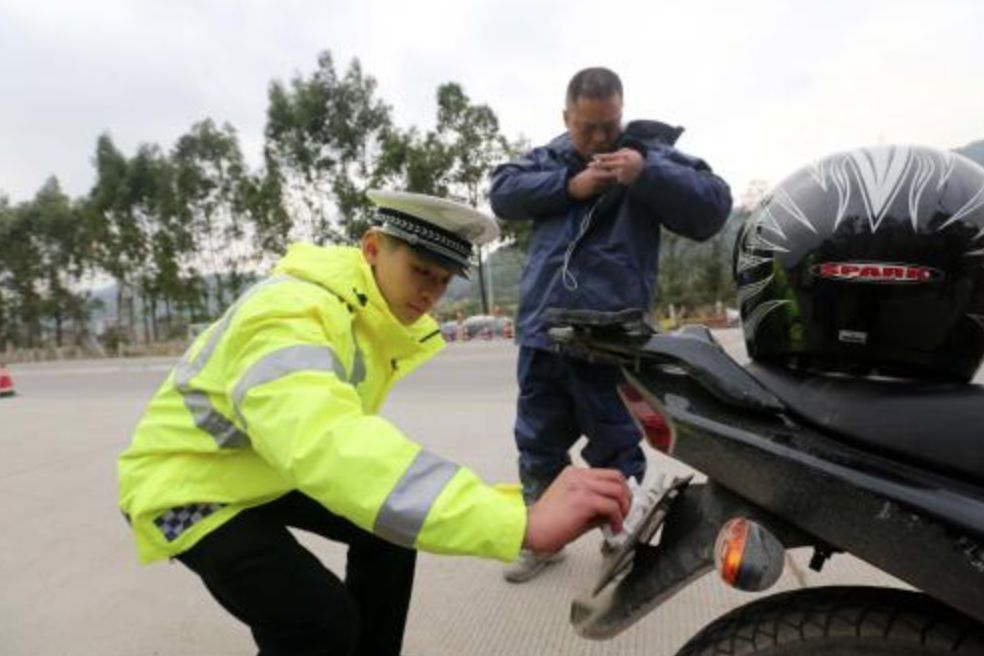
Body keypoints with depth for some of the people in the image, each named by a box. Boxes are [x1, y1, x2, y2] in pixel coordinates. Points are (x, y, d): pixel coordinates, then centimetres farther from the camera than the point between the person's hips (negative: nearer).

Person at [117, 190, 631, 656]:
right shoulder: (292, 312, -35)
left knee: (390, 533, 4)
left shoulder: (377, 311, -5)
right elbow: (328, 442, -53)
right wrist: (523, 523, -61)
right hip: (188, 481, -8)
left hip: (266, 470, 8)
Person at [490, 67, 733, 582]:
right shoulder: (549, 157, 15)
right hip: (541, 330, 4)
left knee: (615, 450, 8)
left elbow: (713, 207, -6)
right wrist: (570, 186, -10)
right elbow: (503, 192, 1)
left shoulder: (648, 156, 3)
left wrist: (646, 175, -20)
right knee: (538, 443, 15)